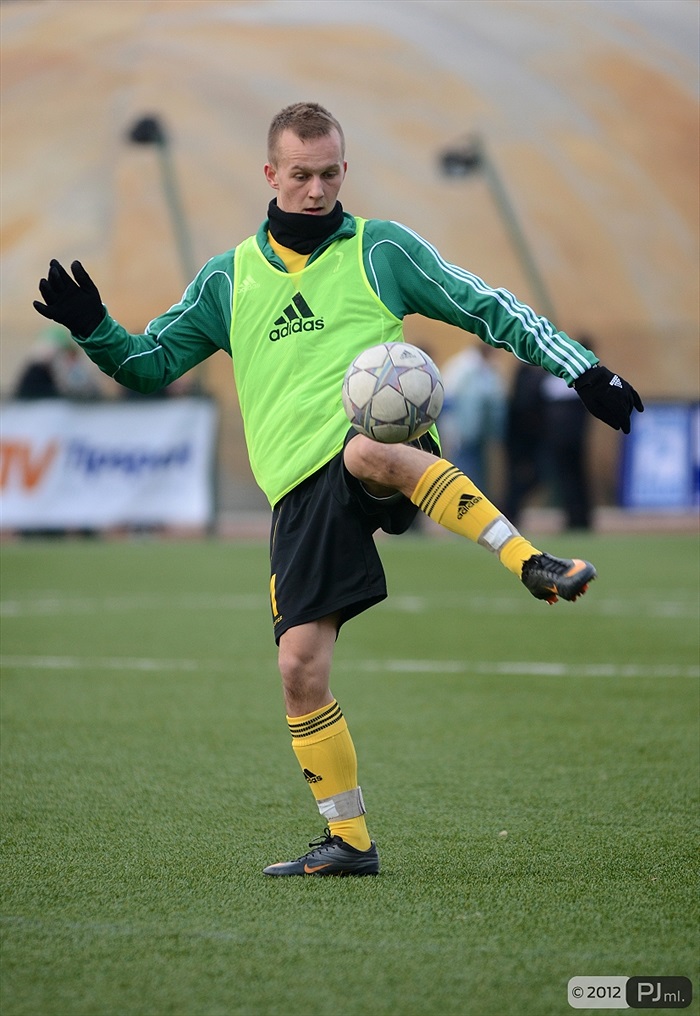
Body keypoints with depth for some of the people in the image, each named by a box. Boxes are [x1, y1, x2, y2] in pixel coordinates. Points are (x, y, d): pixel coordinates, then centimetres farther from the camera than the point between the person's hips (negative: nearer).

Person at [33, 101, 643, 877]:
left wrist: (582, 369, 3)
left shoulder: (381, 250, 12)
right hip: (299, 488, 4)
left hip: (383, 437, -3)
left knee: (366, 454, -42)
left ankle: (531, 563, -41)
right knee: (299, 666, -7)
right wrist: (93, 328, 0)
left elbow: (489, 309, 11)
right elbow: (150, 363, 21)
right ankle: (348, 840, 7)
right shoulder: (228, 280, 19)